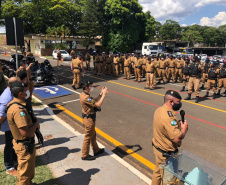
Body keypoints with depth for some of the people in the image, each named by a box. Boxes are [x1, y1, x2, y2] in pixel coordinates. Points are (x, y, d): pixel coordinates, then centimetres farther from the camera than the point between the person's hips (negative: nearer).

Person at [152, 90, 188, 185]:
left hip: (157, 147, 9)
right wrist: (184, 128, -15)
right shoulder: (168, 118, -33)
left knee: (158, 171, 29)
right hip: (166, 154, -9)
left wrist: (178, 125, -1)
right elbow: (177, 138, -32)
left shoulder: (159, 110, -3)